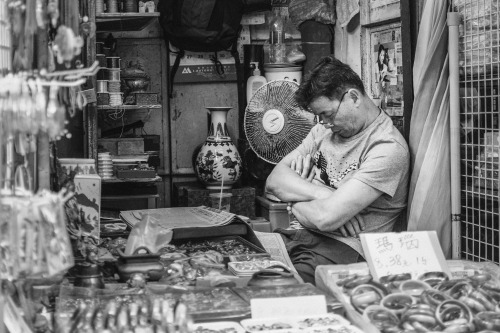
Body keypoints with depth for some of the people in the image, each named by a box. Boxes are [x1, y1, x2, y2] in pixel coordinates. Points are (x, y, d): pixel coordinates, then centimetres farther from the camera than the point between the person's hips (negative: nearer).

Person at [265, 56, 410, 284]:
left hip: (341, 249, -7)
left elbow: (326, 218, -19)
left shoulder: (388, 149, -12)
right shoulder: (324, 130, 16)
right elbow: (273, 181, 7)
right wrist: (320, 194, -9)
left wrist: (294, 202, 0)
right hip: (294, 237, 7)